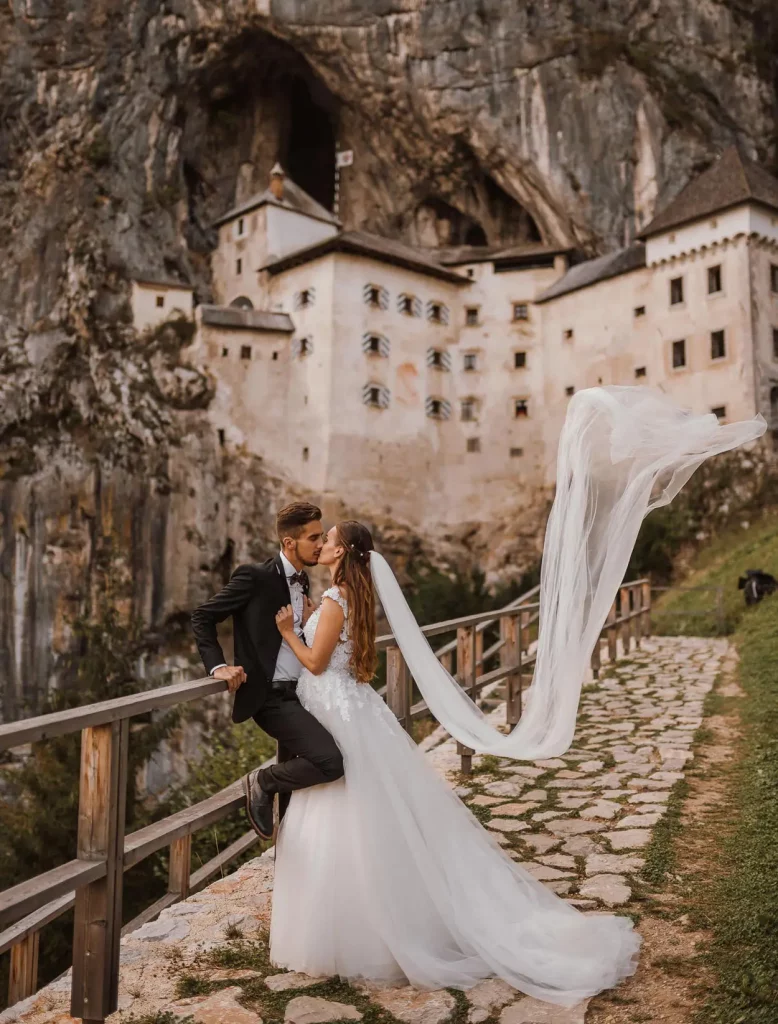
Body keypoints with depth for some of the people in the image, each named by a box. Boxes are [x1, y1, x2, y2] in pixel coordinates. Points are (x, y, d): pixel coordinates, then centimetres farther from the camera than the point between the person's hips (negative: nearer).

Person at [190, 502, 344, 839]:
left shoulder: (301, 580, 11)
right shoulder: (255, 577, -13)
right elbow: (202, 616, -7)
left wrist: (310, 623, 5)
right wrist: (218, 666, -16)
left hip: (299, 693, 8)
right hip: (271, 697, -8)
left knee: (295, 781, 17)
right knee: (331, 761, -23)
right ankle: (262, 781, 2)